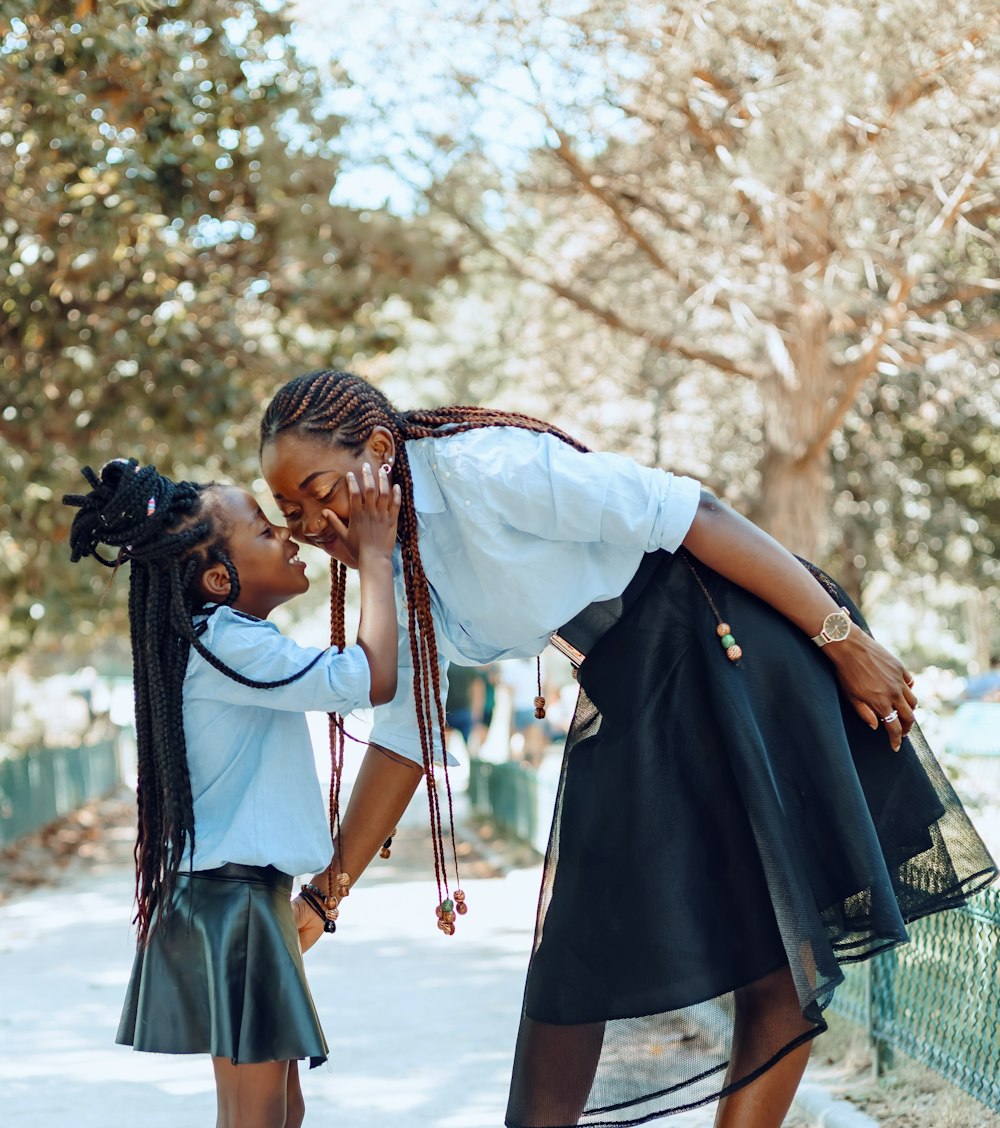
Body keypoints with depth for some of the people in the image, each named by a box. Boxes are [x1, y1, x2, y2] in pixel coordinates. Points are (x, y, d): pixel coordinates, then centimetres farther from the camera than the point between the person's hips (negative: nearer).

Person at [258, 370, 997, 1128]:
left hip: (730, 646, -8)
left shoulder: (483, 467, -22)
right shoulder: (399, 571, 4)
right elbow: (404, 733, 12)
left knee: (781, 962, -4)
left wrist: (843, 638, -19)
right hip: (627, 700, 8)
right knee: (574, 958, 6)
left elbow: (690, 514, -20)